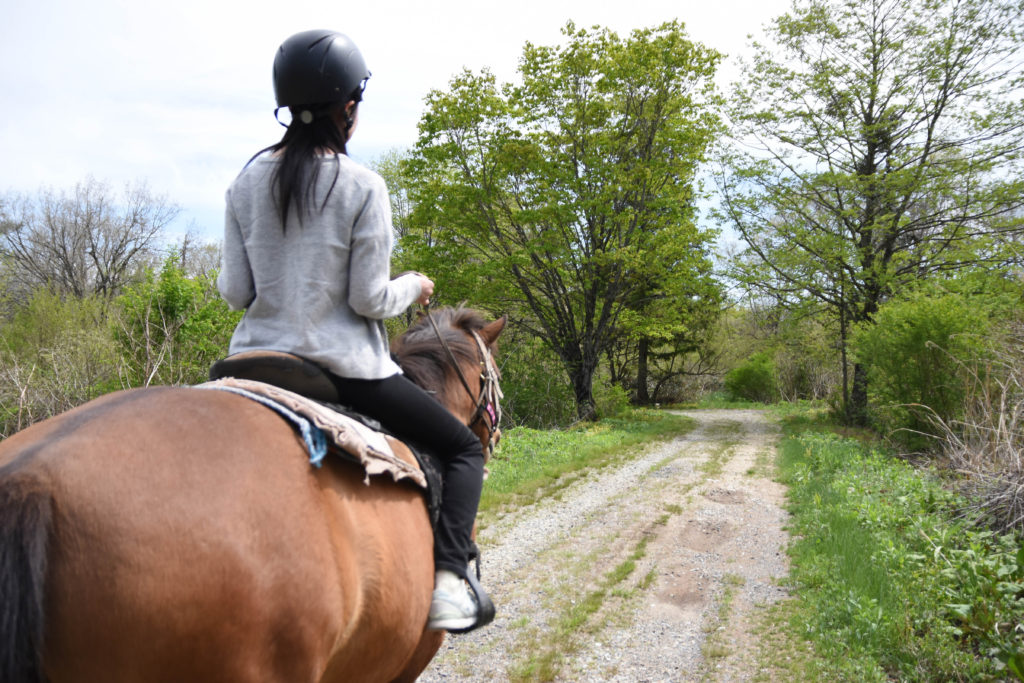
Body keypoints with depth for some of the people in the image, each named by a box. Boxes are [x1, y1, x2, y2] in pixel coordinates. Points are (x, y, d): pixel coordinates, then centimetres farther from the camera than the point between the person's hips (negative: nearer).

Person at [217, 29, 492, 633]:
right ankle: (449, 581, -5)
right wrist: (413, 287, 8)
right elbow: (370, 300, -12)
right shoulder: (363, 186, -10)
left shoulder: (248, 181, 4)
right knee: (464, 448, 11)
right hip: (345, 366, -5)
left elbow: (234, 291, 4)